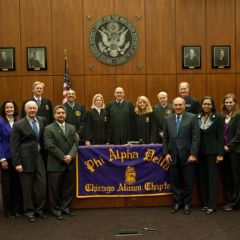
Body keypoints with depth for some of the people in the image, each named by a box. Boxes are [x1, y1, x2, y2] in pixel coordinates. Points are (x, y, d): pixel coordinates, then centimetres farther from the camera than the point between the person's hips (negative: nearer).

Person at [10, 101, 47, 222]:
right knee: (27, 187, 6)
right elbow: (14, 145, -7)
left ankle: (39, 208, 22)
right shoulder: (19, 124, -7)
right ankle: (29, 211, 21)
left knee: (42, 184, 4)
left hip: (39, 157, 4)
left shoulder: (42, 120, 5)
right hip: (26, 158, -4)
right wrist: (17, 163, -12)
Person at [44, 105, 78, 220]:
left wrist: (70, 155, -12)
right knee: (55, 188, 4)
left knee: (68, 187, 11)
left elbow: (75, 143, 5)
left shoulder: (72, 128, 12)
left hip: (70, 163, 5)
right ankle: (56, 210, 18)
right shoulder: (49, 129, -4)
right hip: (55, 164, -5)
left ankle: (65, 207, 26)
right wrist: (63, 158, -14)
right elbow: (51, 146, -12)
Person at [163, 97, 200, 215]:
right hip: (173, 155, 3)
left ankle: (187, 203, 21)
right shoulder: (167, 119, 8)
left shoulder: (192, 117, -3)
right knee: (175, 181, 8)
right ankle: (177, 202, 22)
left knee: (188, 182, 6)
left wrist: (193, 154, -12)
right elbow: (165, 138, 9)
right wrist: (166, 153, 1)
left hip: (187, 155, -3)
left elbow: (196, 137, -7)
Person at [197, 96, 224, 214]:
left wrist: (220, 154, -10)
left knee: (213, 178, 0)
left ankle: (212, 205, 7)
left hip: (212, 151, -4)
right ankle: (205, 203, 19)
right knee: (202, 178, 9)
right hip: (201, 151, 4)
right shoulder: (198, 118, 5)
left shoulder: (218, 117, -4)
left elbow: (221, 137, -5)